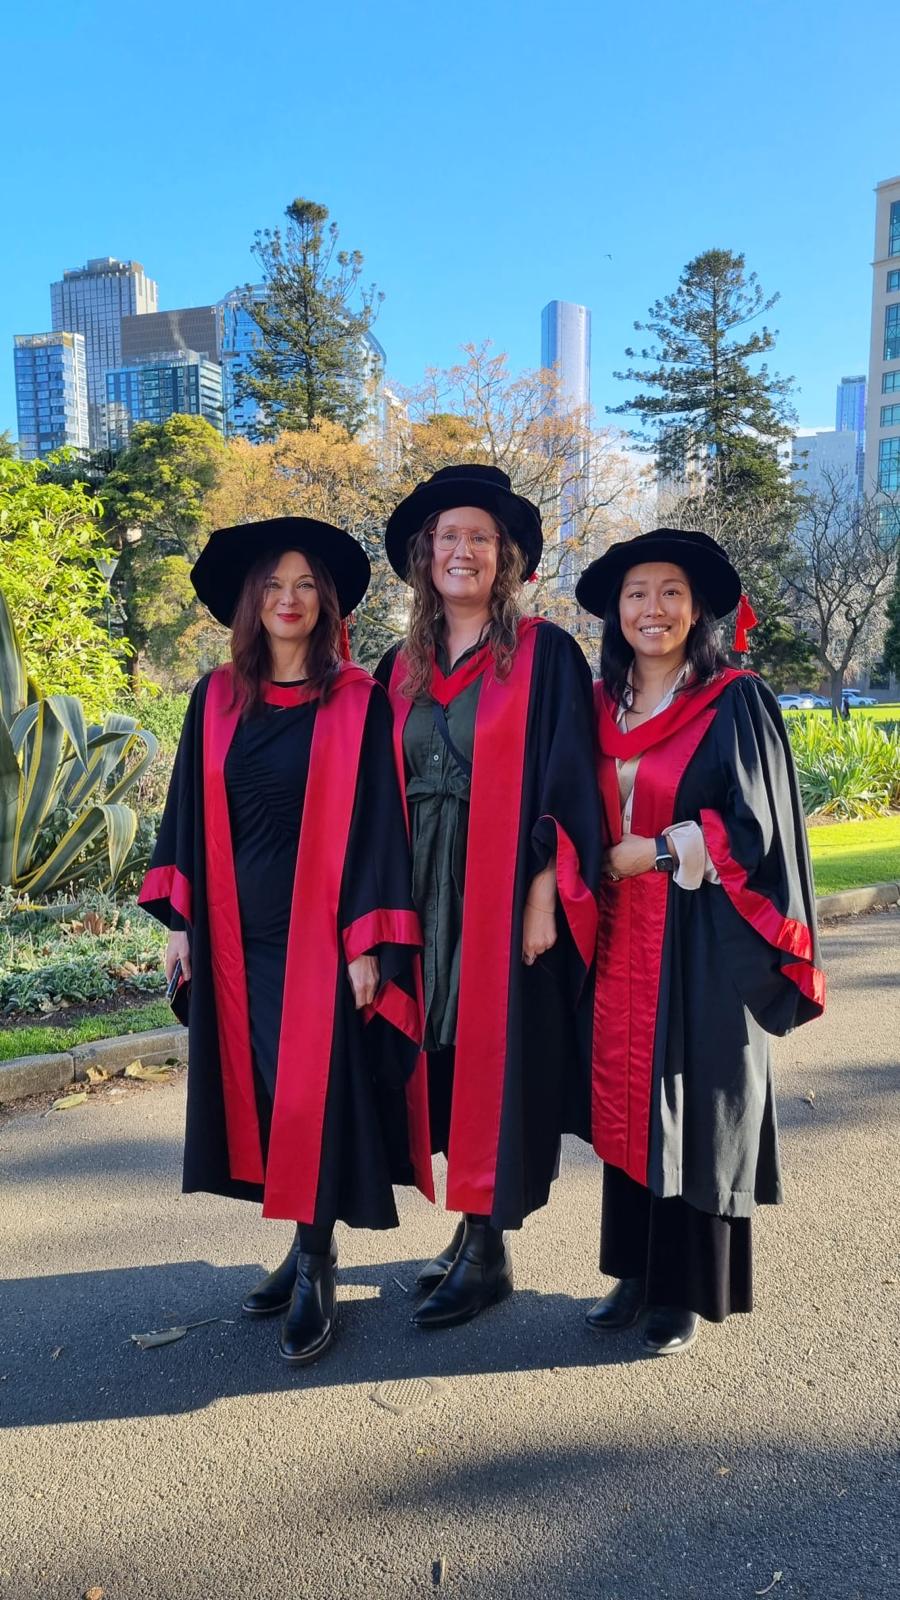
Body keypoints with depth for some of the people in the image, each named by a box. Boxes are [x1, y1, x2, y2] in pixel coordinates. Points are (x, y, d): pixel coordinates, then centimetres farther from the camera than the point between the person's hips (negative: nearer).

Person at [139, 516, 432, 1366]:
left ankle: (315, 1270, 18)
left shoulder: (358, 702, -4)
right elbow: (189, 810, 10)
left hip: (321, 933, -4)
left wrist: (370, 941, -11)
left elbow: (377, 822, -7)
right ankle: (307, 1247, 30)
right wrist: (181, 918, 6)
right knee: (261, 1090, 12)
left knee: (317, 1093, 1)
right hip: (236, 934, 4)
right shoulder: (216, 698, 7)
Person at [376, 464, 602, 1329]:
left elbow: (568, 781, -9)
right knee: (447, 1055, 12)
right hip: (423, 892, 5)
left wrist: (545, 891, -17)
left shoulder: (545, 654, -3)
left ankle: (487, 1252, 16)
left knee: (497, 1054, 1)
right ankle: (469, 1227, 28)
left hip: (506, 891, -5)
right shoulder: (403, 668, 12)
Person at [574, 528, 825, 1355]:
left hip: (704, 940, -5)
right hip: (620, 937, 5)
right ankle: (637, 1271, 27)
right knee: (626, 1099, 11)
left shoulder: (736, 700, -5)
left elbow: (754, 824, -9)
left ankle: (689, 1289, 21)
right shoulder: (601, 707, 10)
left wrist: (653, 852, -11)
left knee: (695, 1106, 5)